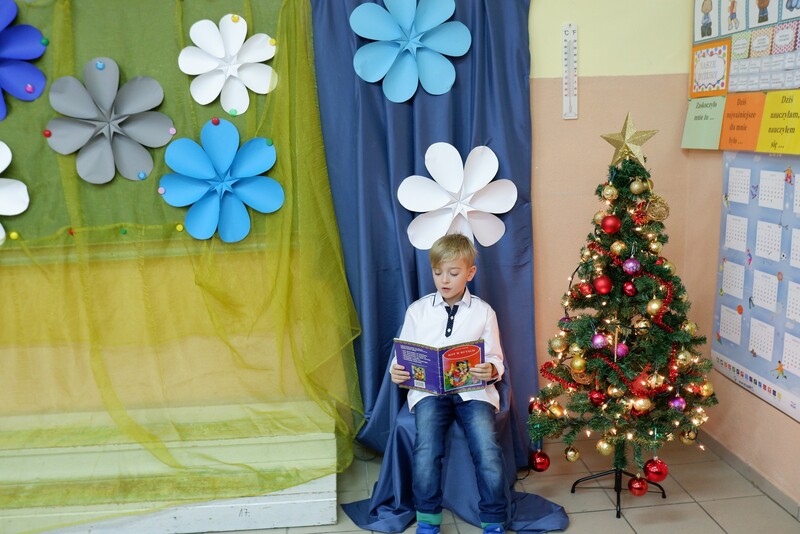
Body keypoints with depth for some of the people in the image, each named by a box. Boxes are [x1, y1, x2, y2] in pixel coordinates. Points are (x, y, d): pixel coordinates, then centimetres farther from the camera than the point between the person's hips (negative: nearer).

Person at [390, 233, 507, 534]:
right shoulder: (417, 310, 10)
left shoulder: (483, 312, 9)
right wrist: (397, 371, -10)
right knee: (426, 447, -26)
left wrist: (491, 371, -16)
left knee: (487, 449, -23)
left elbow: (495, 359, 7)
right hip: (429, 388, 1)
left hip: (473, 389, 0)